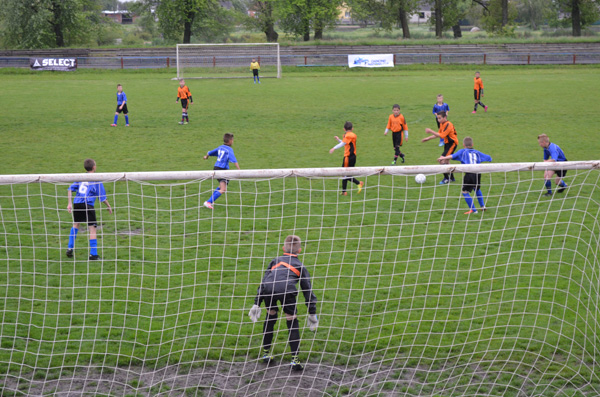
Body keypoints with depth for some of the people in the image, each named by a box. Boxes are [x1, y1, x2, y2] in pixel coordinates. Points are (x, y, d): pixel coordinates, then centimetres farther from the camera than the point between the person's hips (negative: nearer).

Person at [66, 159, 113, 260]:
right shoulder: (96, 180, 1)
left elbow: (71, 189, 8)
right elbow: (102, 198, 1)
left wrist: (69, 203, 10)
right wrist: (109, 207, 15)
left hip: (77, 204, 5)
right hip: (88, 205, -5)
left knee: (75, 224, 26)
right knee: (92, 228, 0)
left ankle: (70, 248, 22)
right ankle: (93, 254, -4)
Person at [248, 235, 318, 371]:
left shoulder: (275, 261, 37)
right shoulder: (300, 266, 31)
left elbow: (263, 282, 35)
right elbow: (308, 290, 30)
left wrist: (257, 304, 37)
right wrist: (312, 313, 35)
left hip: (268, 289, 2)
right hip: (286, 290, -2)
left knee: (270, 316, 27)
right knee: (292, 322, 11)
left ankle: (266, 353, 33)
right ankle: (295, 359, 3)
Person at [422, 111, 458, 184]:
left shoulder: (448, 125, -22)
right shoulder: (442, 124, 7)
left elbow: (442, 135, -28)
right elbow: (438, 134, 17)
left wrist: (431, 131, -28)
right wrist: (428, 138, 13)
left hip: (452, 144, -10)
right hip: (447, 143, 10)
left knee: (442, 160, -16)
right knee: (446, 162, 17)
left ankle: (446, 178, -8)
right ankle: (451, 178, 29)